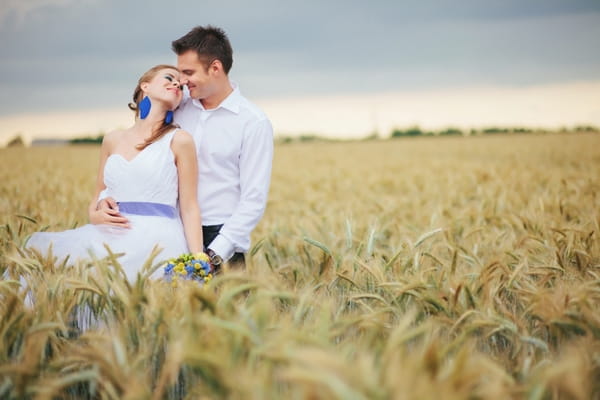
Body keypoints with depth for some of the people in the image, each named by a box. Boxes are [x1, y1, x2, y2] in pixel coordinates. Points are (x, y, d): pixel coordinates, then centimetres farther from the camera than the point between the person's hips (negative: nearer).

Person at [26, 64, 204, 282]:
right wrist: (94, 216, 0)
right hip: (113, 237, 5)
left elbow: (189, 209, 2)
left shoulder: (179, 140, 5)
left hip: (156, 239, -5)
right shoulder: (113, 140, 18)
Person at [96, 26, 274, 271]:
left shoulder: (254, 123, -5)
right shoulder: (179, 109, 8)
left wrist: (214, 254, -16)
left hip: (221, 239, -3)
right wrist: (107, 197, -5)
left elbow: (254, 200, -9)